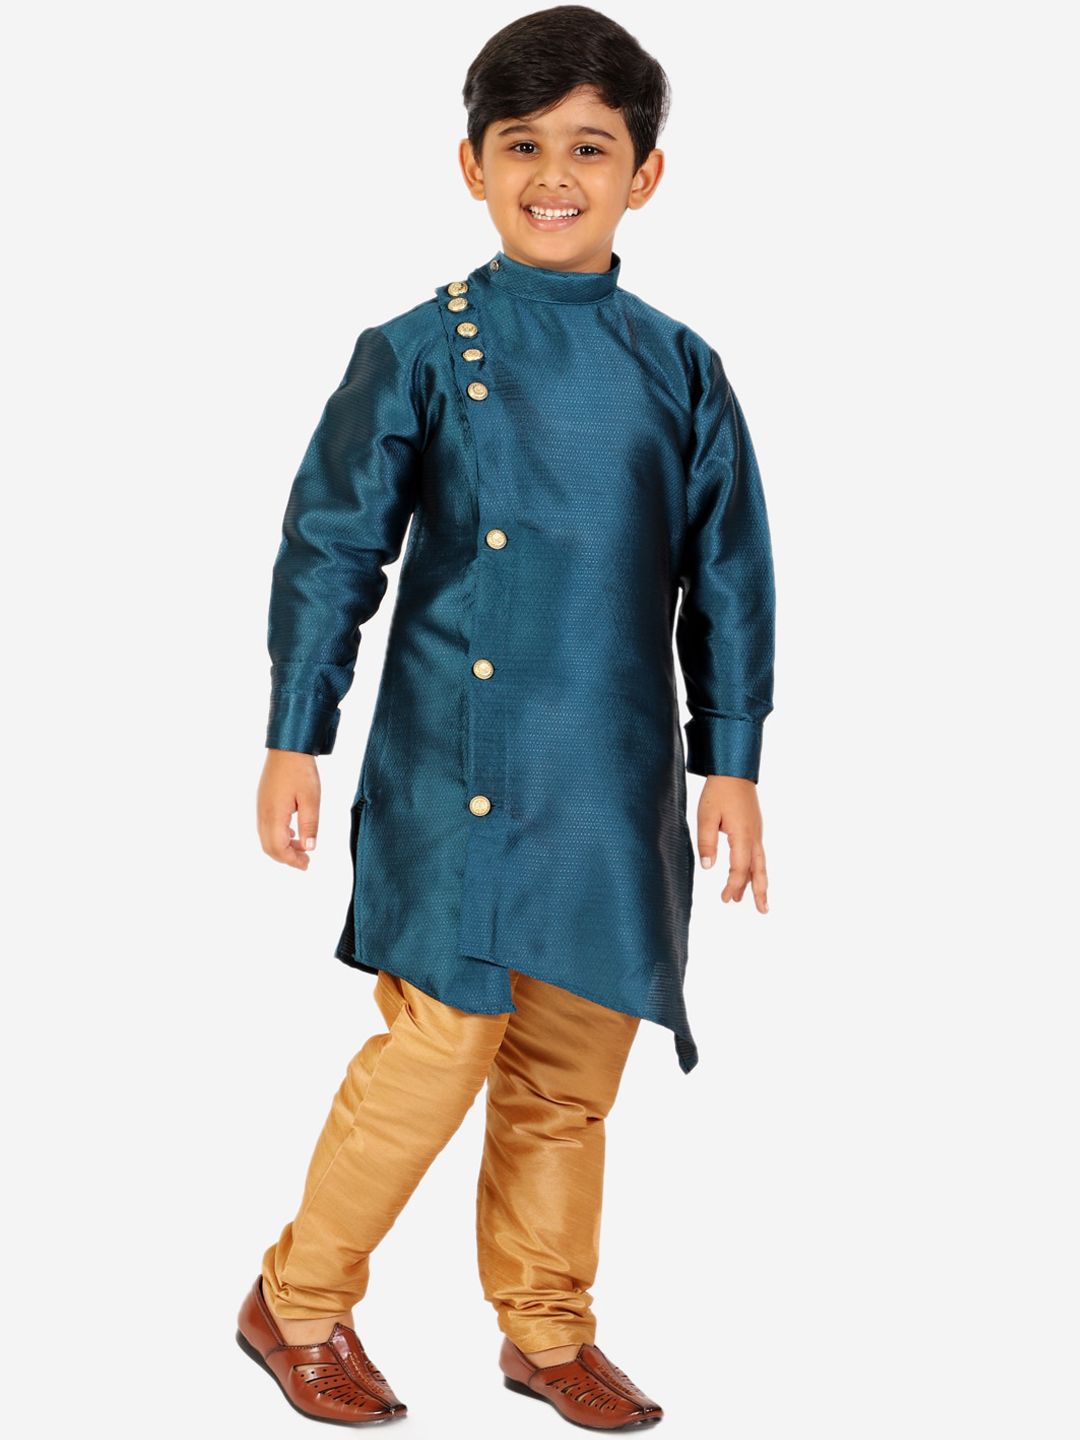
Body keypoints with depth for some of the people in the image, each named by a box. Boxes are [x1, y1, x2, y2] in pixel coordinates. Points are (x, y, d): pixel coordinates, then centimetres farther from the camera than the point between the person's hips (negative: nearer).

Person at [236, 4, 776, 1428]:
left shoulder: (678, 369, 5)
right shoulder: (419, 352, -2)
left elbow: (729, 579, 10)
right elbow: (330, 549, 1)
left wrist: (732, 763, 7)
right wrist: (294, 741, -1)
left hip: (615, 782, 3)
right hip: (455, 771, -3)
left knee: (571, 1073, 11)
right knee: (440, 1046, -4)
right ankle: (299, 1303, 17)